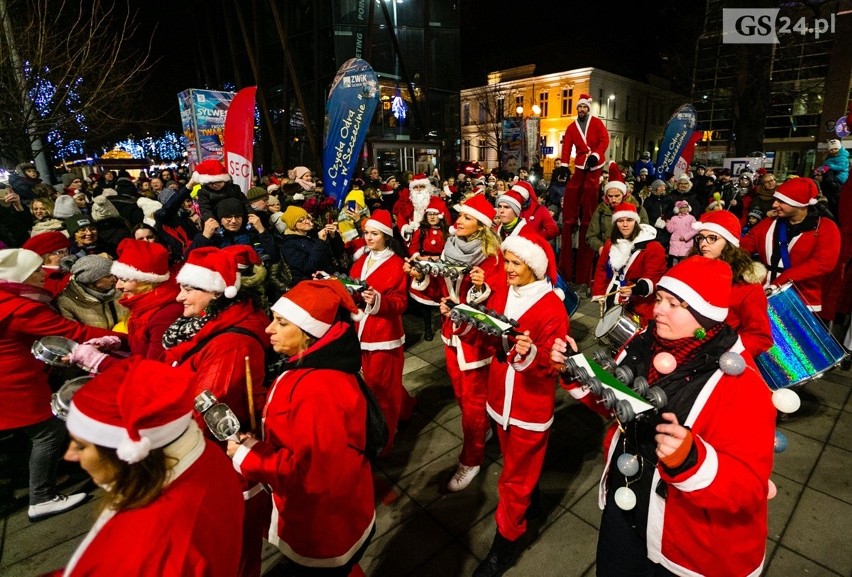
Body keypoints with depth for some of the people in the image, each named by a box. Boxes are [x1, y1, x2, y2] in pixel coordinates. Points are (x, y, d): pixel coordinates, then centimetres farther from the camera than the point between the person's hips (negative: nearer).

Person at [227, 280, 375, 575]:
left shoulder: (320, 389, -35)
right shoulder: (307, 367, -3)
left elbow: (311, 469, -31)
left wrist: (245, 456, -21)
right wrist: (256, 444, -8)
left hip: (326, 527, -8)